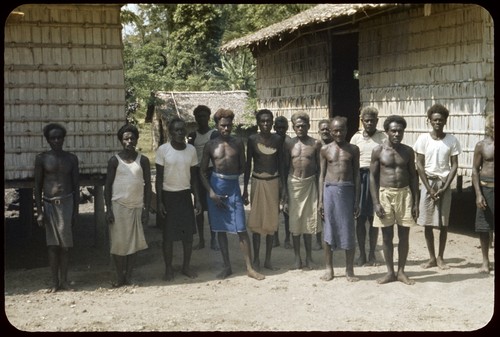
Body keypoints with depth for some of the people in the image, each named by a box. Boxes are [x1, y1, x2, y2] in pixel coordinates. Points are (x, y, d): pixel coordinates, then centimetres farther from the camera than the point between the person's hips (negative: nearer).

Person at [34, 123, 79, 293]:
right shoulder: (42, 158, 1)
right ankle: (55, 282, 7)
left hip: (66, 202, 1)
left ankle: (64, 280, 10)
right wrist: (39, 211, -4)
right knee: (52, 245, 2)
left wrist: (76, 209, 3)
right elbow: (37, 186, 1)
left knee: (65, 243, 3)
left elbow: (76, 186, 8)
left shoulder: (71, 158, 6)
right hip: (49, 203, -1)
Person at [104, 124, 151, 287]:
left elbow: (147, 185, 6)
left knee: (134, 242, 3)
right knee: (118, 243, -2)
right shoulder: (115, 160, 0)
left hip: (137, 206, 2)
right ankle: (120, 278, 7)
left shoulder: (143, 160, 5)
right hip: (119, 206, -2)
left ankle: (129, 276, 12)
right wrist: (108, 209, -7)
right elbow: (107, 186, 1)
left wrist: (146, 209, 0)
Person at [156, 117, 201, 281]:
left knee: (188, 233, 5)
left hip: (185, 194, 3)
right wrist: (159, 201, -10)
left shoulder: (191, 149, 0)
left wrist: (197, 199, 3)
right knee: (168, 235, 3)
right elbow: (159, 177, -6)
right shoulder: (163, 150, -10)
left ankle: (186, 266, 22)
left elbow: (193, 177, 7)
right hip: (168, 195, -3)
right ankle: (168, 268, 18)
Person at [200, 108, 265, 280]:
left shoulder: (238, 143, 2)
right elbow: (202, 171, 0)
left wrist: (231, 175, 1)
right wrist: (211, 193, -8)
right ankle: (227, 266, 18)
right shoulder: (210, 145, 0)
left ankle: (249, 268, 3)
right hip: (215, 187, 1)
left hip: (233, 186, 0)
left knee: (241, 229, -3)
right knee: (220, 229, 8)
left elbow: (242, 168, 10)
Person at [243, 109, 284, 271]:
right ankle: (256, 259, 11)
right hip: (258, 182, -2)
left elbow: (281, 163, 6)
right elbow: (248, 164, 1)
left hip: (273, 182, 2)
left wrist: (282, 186, 2)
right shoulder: (252, 139, -4)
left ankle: (268, 259, 17)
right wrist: (245, 189, -1)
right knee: (256, 221, 1)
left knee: (272, 221, 7)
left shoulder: (277, 139, 1)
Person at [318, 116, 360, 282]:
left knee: (348, 230, 3)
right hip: (330, 190, 1)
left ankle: (349, 270, 14)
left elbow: (356, 175, 5)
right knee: (329, 230, 5)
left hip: (347, 190, 0)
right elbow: (322, 175, 8)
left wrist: (357, 200, 0)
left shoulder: (353, 149, 4)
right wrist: (320, 200, 3)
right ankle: (329, 268, 15)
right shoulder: (325, 149, 6)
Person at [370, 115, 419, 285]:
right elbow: (373, 177, -3)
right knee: (387, 236, 5)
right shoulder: (378, 150, -4)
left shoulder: (408, 151, 3)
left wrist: (416, 202, 2)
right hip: (385, 194, -2)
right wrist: (376, 202, -10)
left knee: (404, 235, 6)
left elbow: (413, 176, 7)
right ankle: (390, 272, 16)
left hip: (404, 194, 2)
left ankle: (401, 272, 18)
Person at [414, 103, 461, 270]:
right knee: (427, 222, 2)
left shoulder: (451, 140, -1)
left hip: (444, 184, 0)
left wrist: (444, 188, -9)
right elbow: (419, 165, -4)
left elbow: (454, 166, 0)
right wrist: (429, 188, -9)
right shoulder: (423, 139, -3)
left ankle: (440, 258, 15)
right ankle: (432, 258, 14)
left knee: (443, 223, 3)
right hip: (428, 183, 0)